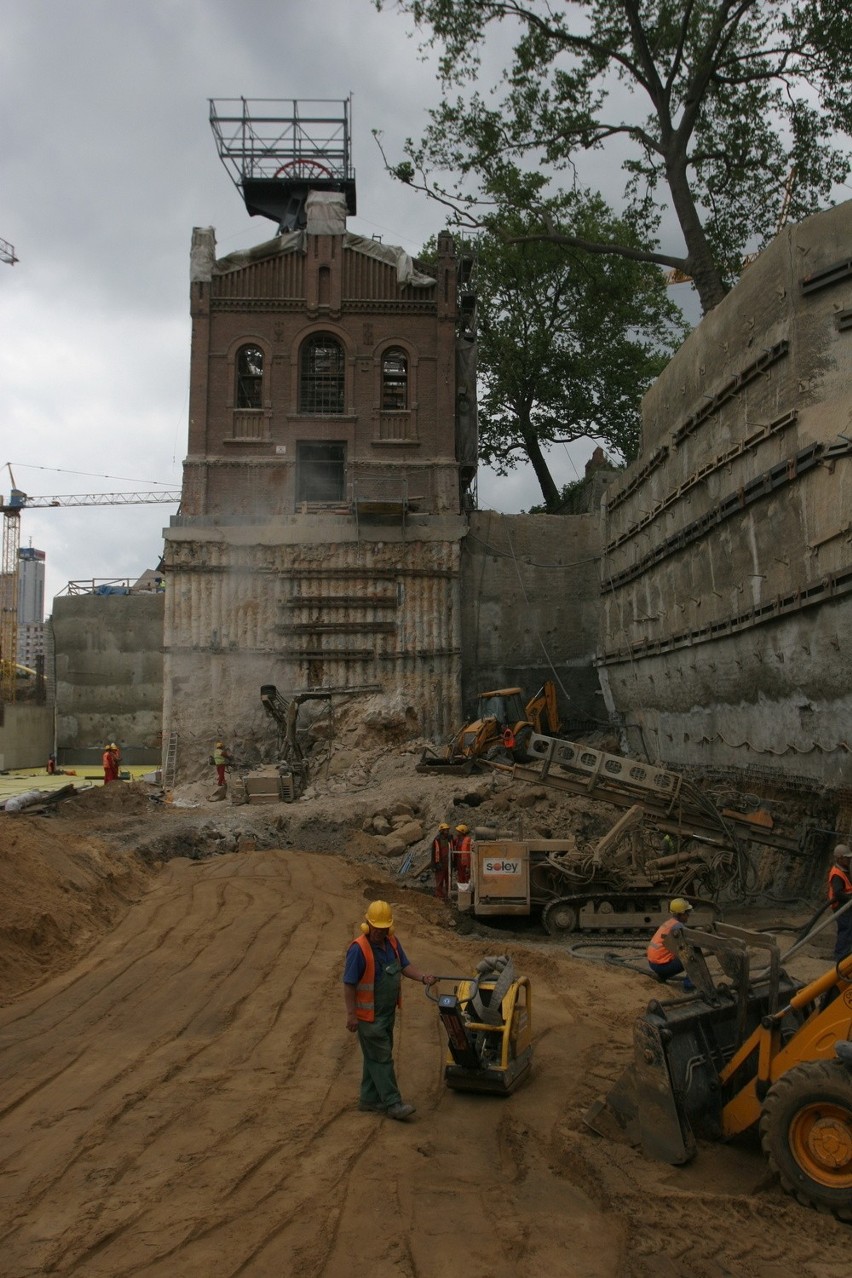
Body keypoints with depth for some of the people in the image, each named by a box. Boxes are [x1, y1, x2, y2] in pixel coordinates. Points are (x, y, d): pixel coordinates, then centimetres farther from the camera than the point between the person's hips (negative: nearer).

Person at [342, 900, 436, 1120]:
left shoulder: (392, 943, 2)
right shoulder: (359, 949, -22)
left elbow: (405, 965, 11)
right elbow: (349, 984, -19)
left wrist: (423, 977, -6)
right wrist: (351, 1014, -19)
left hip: (388, 1012, 8)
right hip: (369, 1016, -8)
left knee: (375, 1057, 16)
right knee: (382, 1058, -2)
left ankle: (369, 1100, 27)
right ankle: (393, 1104, 5)